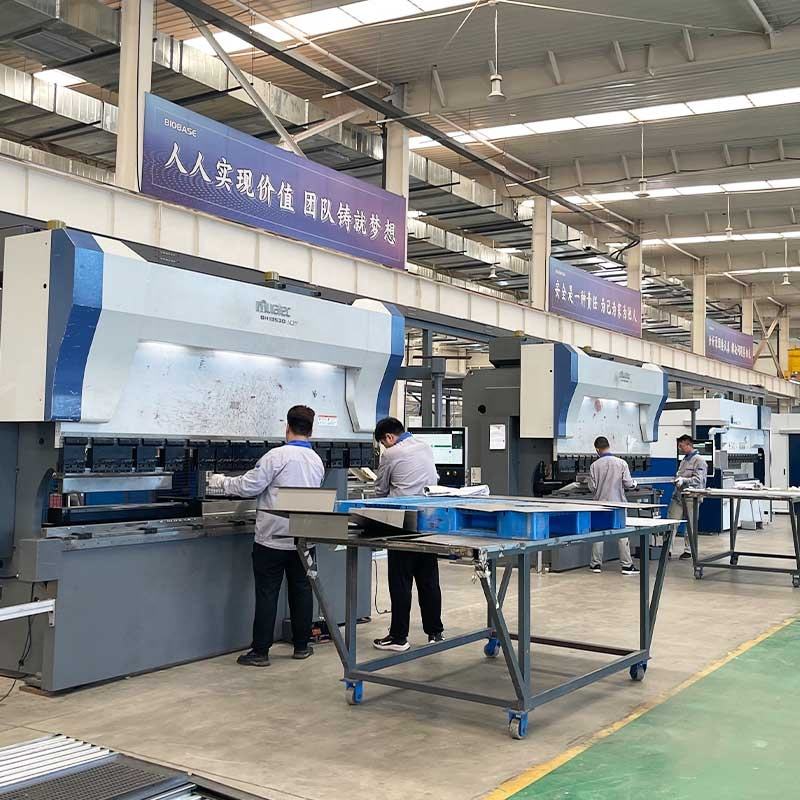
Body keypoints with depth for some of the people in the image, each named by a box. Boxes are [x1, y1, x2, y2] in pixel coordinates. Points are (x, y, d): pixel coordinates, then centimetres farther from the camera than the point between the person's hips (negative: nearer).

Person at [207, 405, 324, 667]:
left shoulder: (277, 456, -15)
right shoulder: (317, 461, 5)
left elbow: (248, 486, -13)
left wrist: (222, 481, 4)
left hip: (273, 538, -5)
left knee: (267, 594, 1)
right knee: (301, 590, 13)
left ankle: (260, 652, 6)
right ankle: (301, 646, 21)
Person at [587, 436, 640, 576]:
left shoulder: (594, 465, -7)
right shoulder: (621, 463, -7)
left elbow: (592, 487, -4)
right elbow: (628, 483, -7)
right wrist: (634, 484, 15)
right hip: (618, 502, -1)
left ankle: (596, 564, 14)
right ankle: (626, 565, 5)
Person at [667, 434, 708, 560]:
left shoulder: (699, 460, -8)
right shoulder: (684, 460, 17)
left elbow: (698, 479, -17)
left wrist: (683, 480, -28)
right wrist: (677, 480, 9)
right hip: (678, 496, 7)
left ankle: (688, 550, 15)